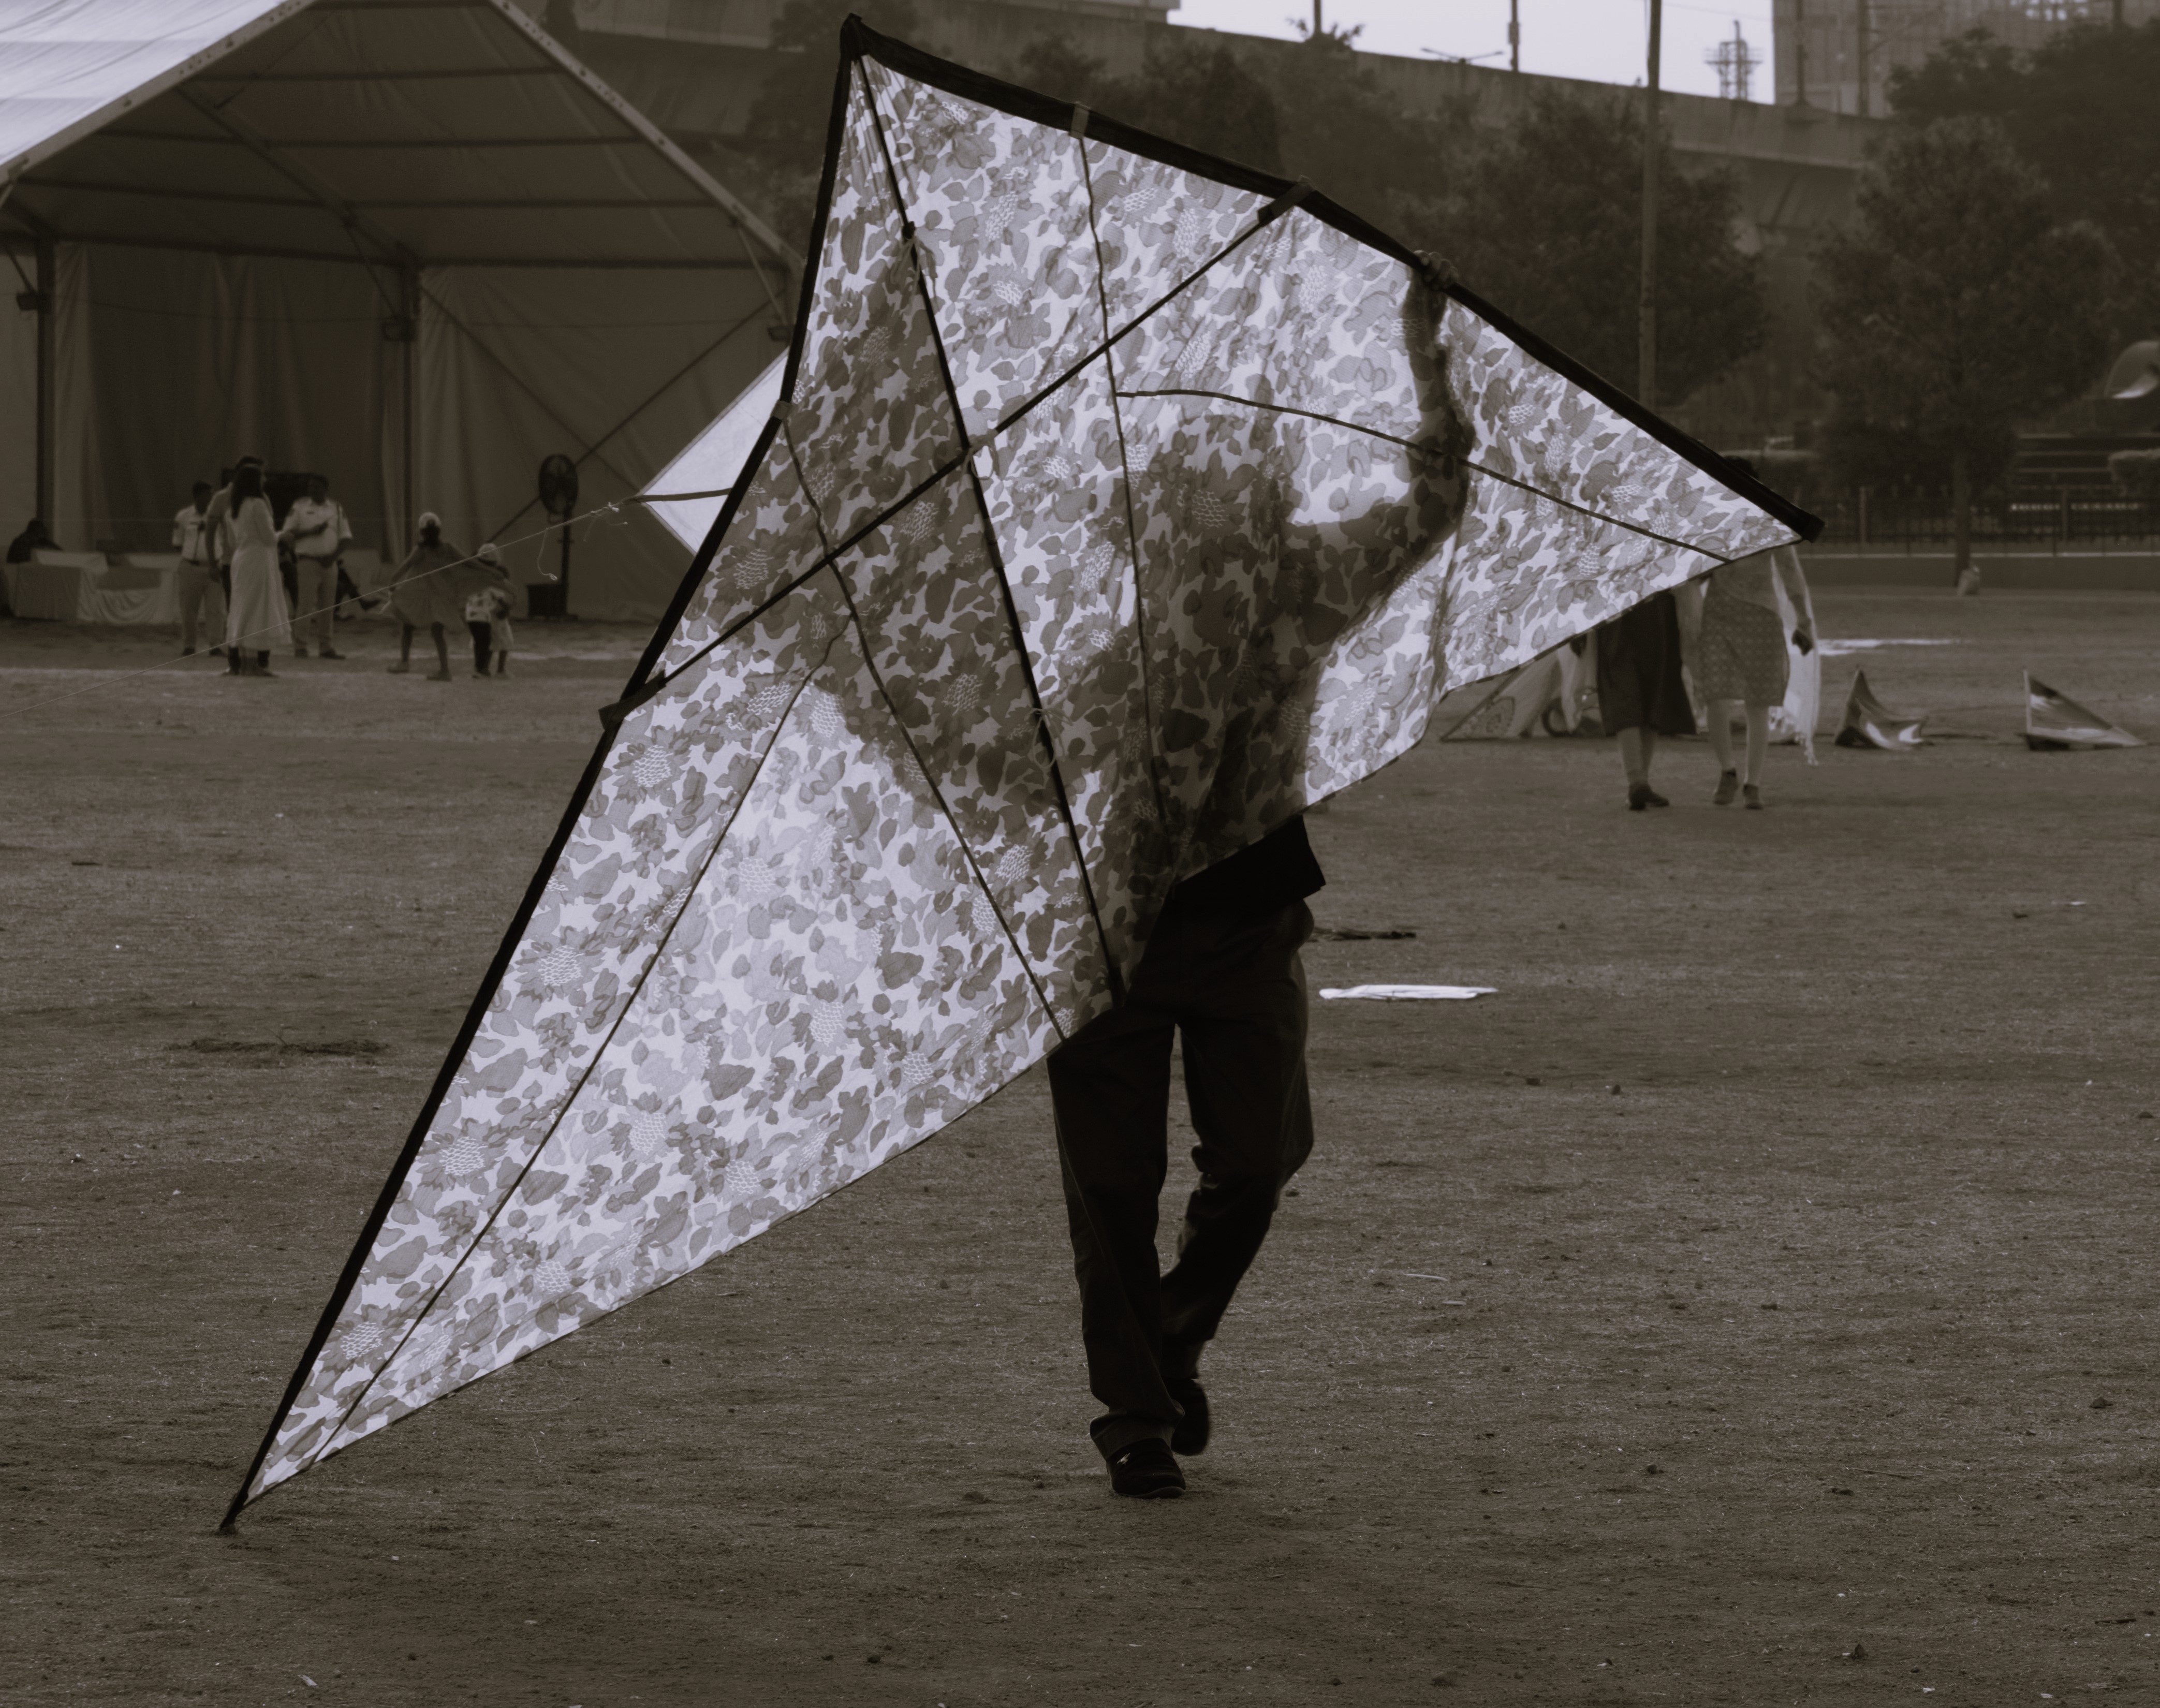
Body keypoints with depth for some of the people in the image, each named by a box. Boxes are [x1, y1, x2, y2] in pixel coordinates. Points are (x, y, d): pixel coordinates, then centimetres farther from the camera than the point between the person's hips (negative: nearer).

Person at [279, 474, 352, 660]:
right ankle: (300, 646, -7)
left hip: (329, 563, 3)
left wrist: (333, 556, -7)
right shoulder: (300, 507, 2)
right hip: (308, 561, -3)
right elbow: (288, 533, -2)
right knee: (305, 605, -8)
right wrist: (311, 532, -14)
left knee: (327, 606, 5)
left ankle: (325, 646, 10)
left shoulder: (336, 508, 9)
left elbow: (346, 538, 8)